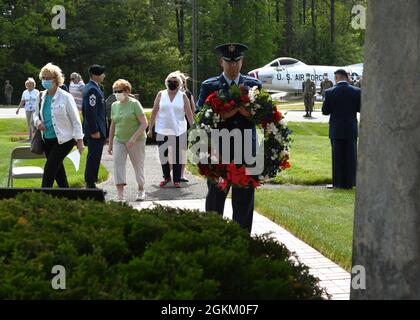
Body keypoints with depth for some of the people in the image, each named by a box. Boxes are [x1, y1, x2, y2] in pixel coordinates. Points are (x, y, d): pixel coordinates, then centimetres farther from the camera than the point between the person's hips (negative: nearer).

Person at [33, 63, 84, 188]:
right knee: (58, 170, 14)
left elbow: (75, 120, -10)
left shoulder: (66, 97, -12)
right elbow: (36, 113, 19)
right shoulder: (41, 97, 4)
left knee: (49, 168, -12)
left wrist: (79, 140, -13)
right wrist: (38, 121, -5)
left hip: (64, 139, -6)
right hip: (48, 139, 7)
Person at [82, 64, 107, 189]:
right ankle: (90, 184, -2)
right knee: (94, 157, -6)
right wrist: (94, 131, -22)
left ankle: (90, 183, 20)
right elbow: (90, 111, -23)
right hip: (95, 130, -11)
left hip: (92, 129, 11)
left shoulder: (89, 88, 15)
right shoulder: (92, 90, -18)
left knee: (93, 157, 15)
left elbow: (84, 109, 22)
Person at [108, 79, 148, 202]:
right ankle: (120, 194, -16)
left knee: (138, 165, 6)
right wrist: (110, 143, 15)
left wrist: (134, 138, -22)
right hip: (119, 140, 4)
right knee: (117, 163, -12)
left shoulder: (134, 103, -8)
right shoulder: (114, 105, 8)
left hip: (136, 141, -4)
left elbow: (144, 123, -12)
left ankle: (141, 191, 25)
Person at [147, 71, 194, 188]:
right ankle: (166, 177, 26)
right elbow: (154, 112, 5)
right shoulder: (161, 94, 3)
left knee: (177, 156, 3)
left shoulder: (183, 96, 2)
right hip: (162, 131, 1)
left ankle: (177, 180, 12)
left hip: (178, 131, -1)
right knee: (163, 155, 8)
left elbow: (189, 113, 2)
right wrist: (150, 128, 4)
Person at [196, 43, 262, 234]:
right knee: (215, 198, 7)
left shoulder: (254, 85, 8)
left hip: (246, 151, 1)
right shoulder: (209, 86, 2)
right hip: (219, 152, -1)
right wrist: (221, 116, -21)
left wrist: (250, 113, -15)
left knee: (244, 200, 4)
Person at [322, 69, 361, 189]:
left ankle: (339, 183, 9)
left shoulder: (330, 92, -11)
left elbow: (325, 111, -7)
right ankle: (350, 182, 12)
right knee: (351, 157, 9)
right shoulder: (356, 91, -6)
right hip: (351, 129, 1)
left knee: (338, 157, 8)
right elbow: (360, 108, 0)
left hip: (336, 130, -1)